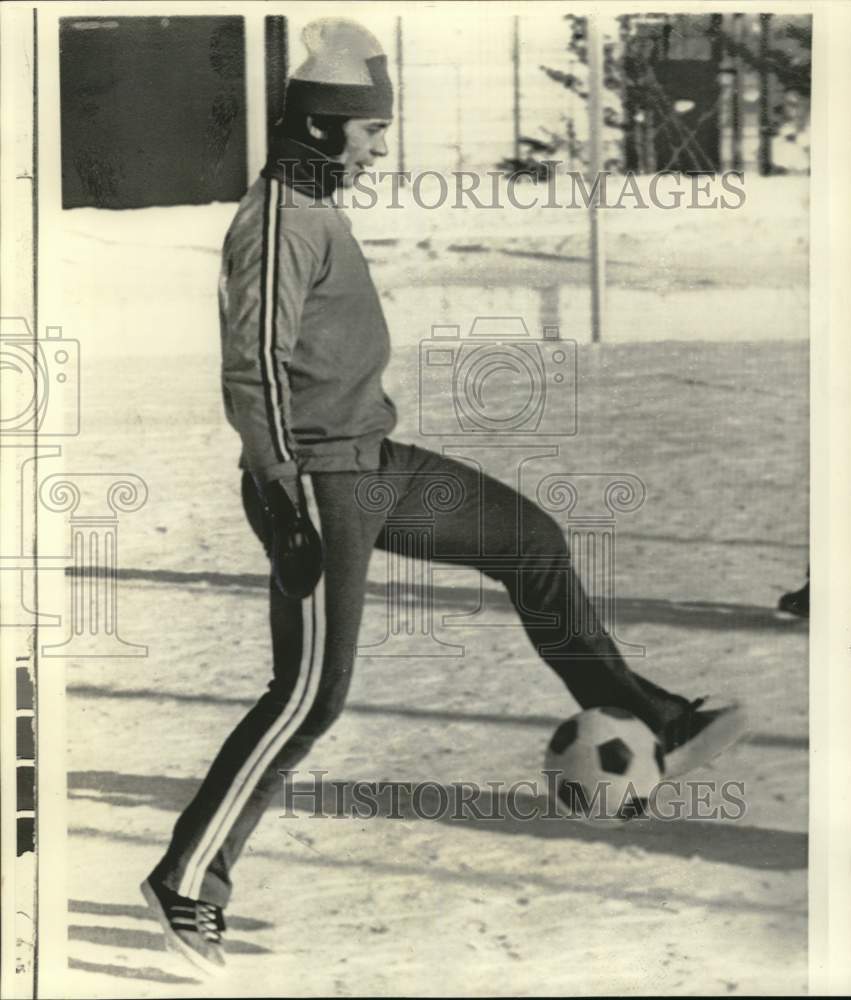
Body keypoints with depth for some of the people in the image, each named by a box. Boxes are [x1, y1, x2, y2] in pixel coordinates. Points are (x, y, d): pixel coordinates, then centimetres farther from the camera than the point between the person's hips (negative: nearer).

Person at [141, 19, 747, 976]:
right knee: (309, 696, -7)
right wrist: (286, 505, -30)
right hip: (317, 483, -10)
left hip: (368, 458, 10)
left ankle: (649, 717, 23)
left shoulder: (312, 206, 12)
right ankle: (188, 880, 3)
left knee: (534, 540, 13)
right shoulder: (278, 224, -19)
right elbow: (252, 371, -26)